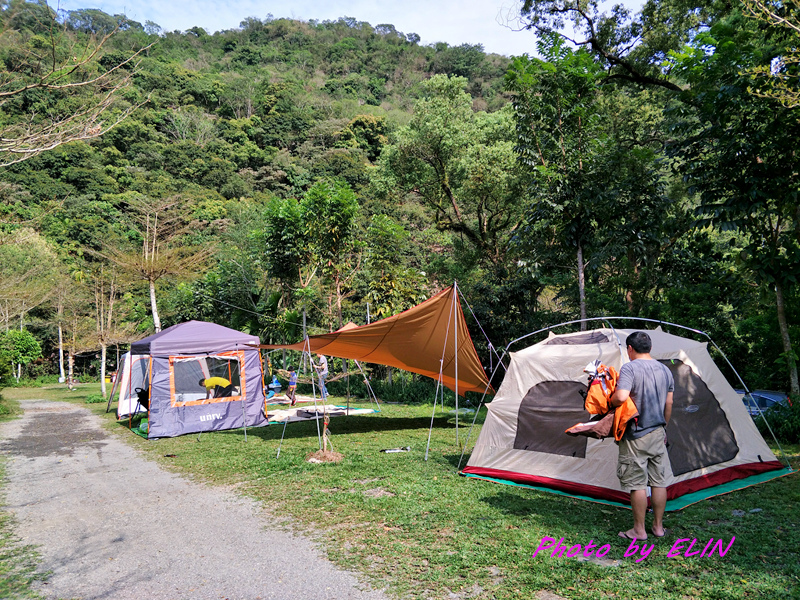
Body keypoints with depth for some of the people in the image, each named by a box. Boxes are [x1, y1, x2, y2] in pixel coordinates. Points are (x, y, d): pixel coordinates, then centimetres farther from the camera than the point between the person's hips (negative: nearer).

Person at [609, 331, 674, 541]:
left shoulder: (630, 368, -15)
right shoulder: (665, 370, 8)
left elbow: (621, 397, -28)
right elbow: (669, 404, 13)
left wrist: (610, 401, -6)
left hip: (636, 435, -7)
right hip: (658, 433, 7)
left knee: (637, 484, 2)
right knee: (659, 481, 14)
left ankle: (639, 530, 11)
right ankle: (658, 527, 24)